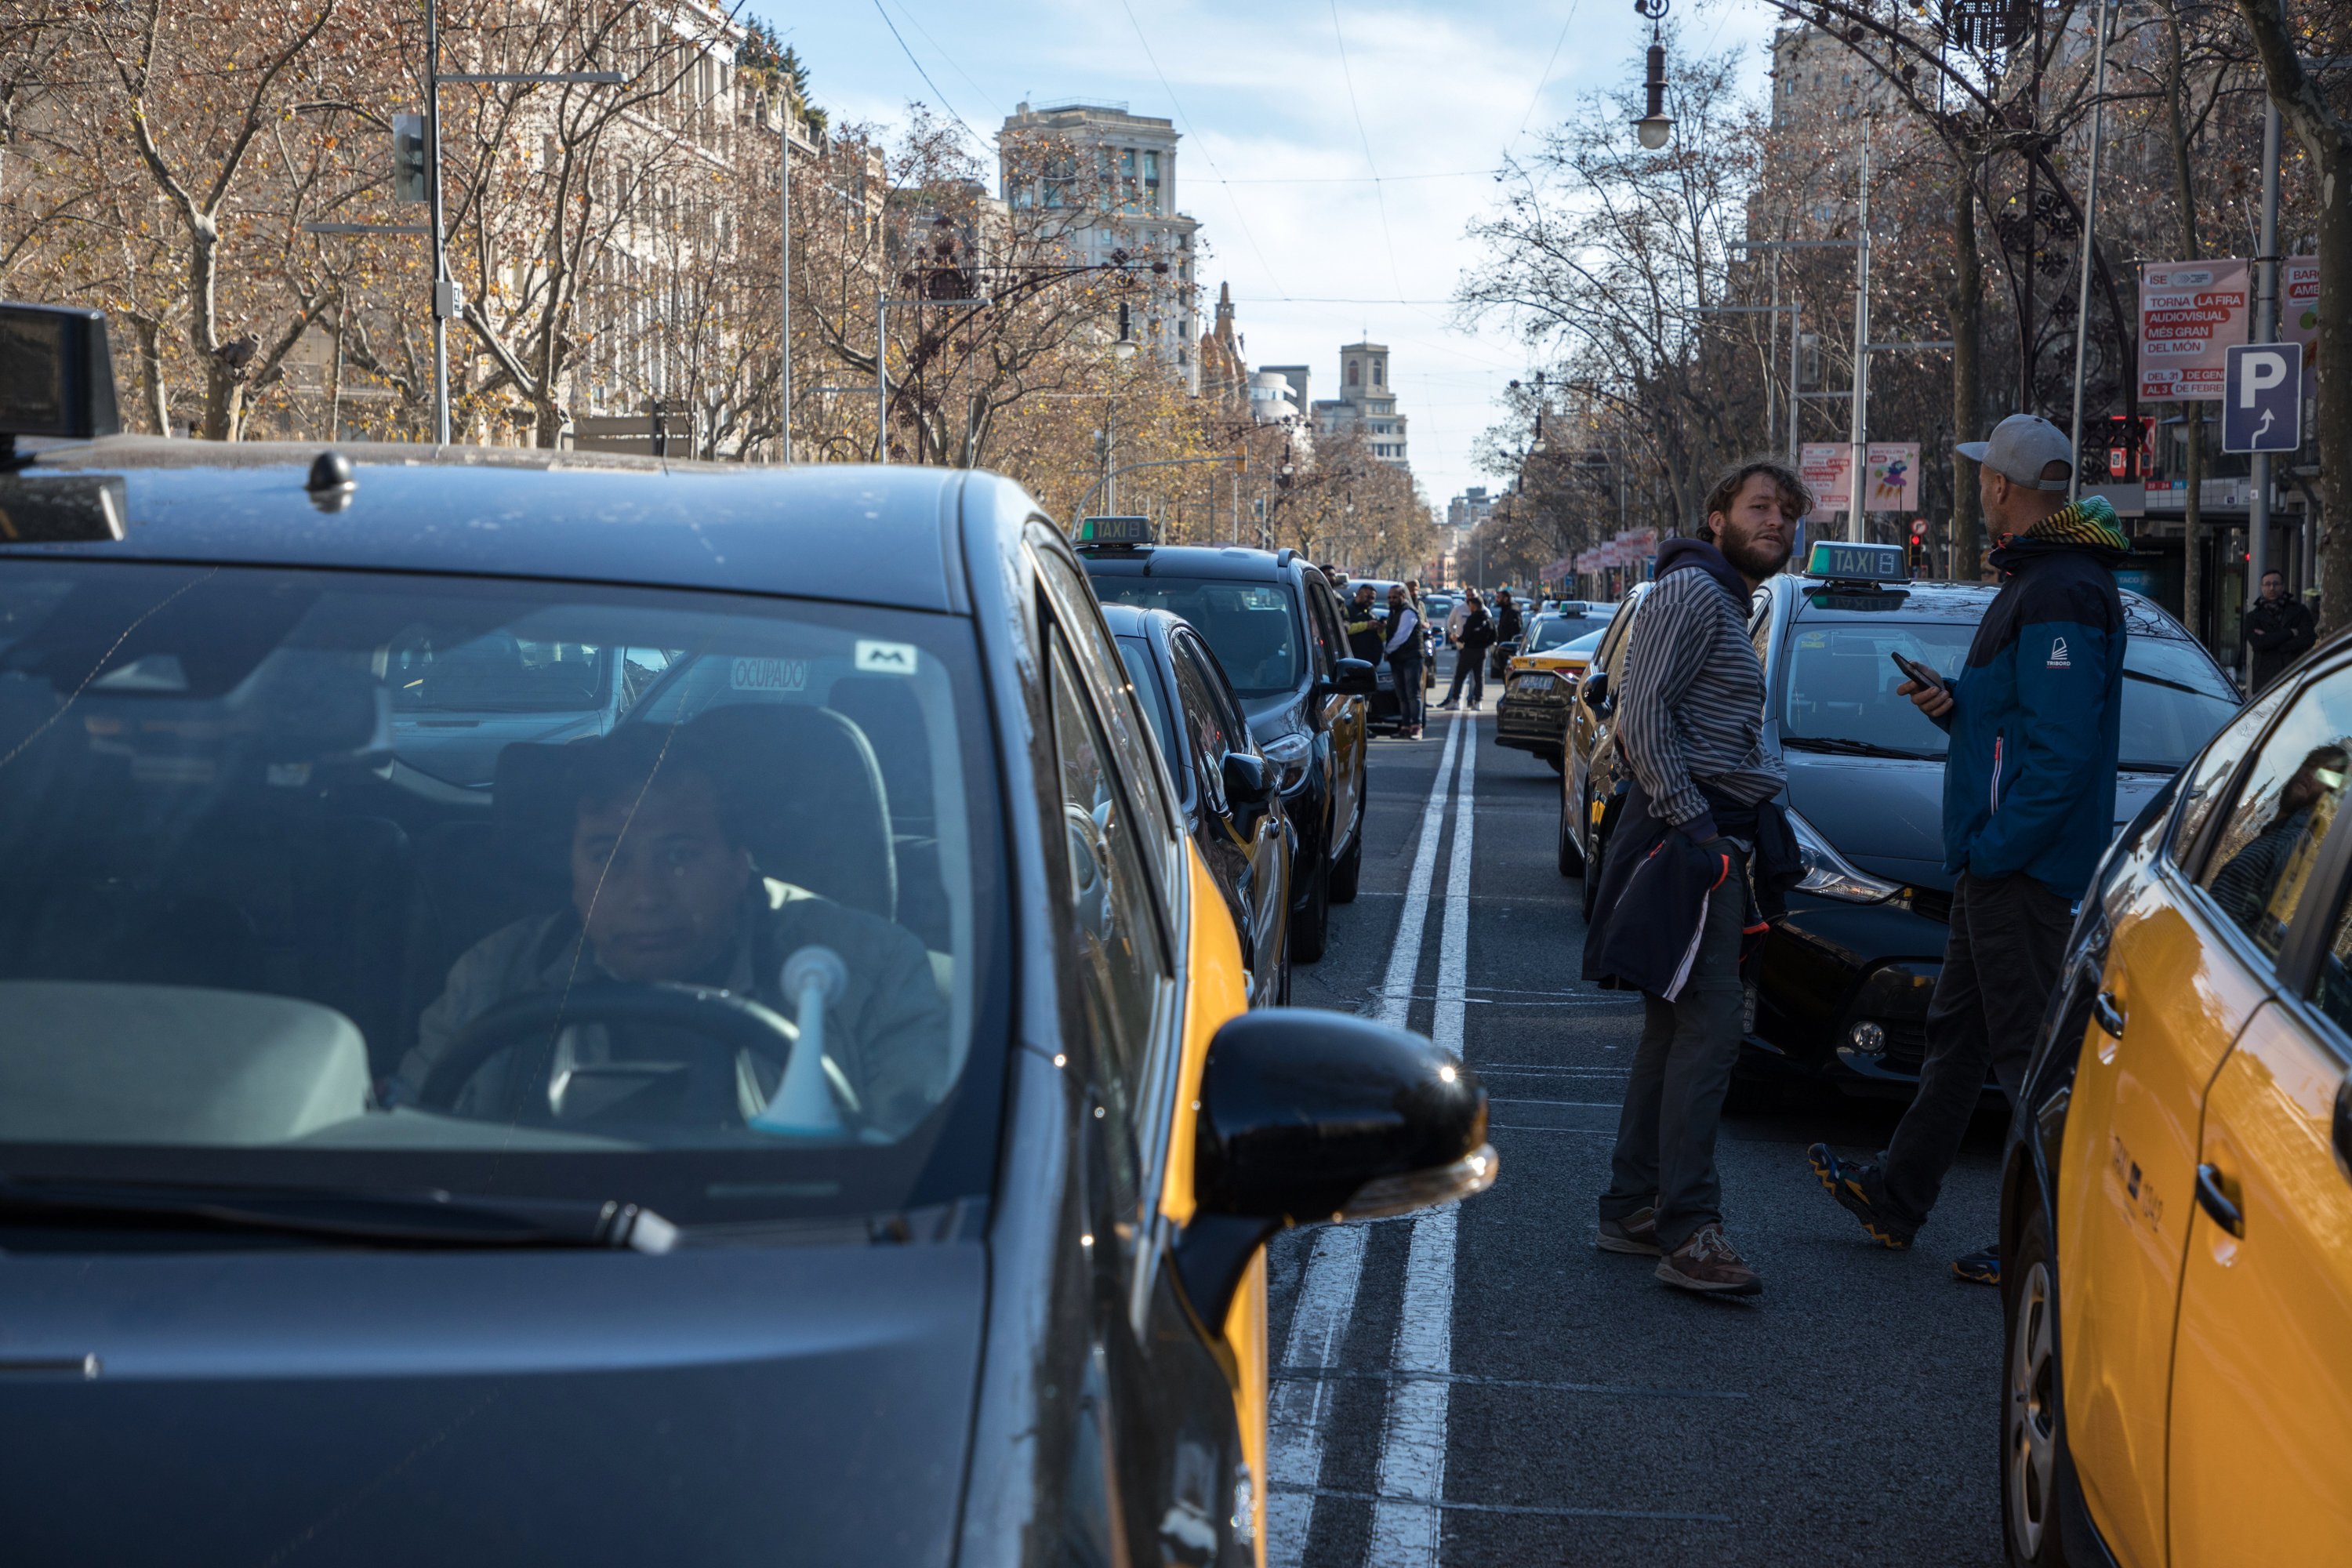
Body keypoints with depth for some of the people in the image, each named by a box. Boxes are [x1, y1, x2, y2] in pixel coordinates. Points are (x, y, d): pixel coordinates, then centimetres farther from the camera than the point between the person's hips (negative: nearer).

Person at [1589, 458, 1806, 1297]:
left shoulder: (1726, 603, 24)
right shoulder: (1691, 591, -8)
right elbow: (1643, 711, -18)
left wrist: (1751, 827, 17)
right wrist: (1690, 820, -21)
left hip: (1711, 838, 11)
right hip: (1690, 835, -11)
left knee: (1676, 1028, 12)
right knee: (1708, 1030, -14)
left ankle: (1631, 1210, 18)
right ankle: (1688, 1231, -15)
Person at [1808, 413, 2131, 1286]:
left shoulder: (2060, 593, -18)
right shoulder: (2034, 581, 16)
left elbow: (2064, 746, -24)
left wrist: (1997, 846, -22)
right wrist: (1955, 705, 6)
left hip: (2023, 864, -11)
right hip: (1995, 861, 11)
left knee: (2028, 1049, -6)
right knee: (1957, 1029, 18)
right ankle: (1896, 1198, 29)